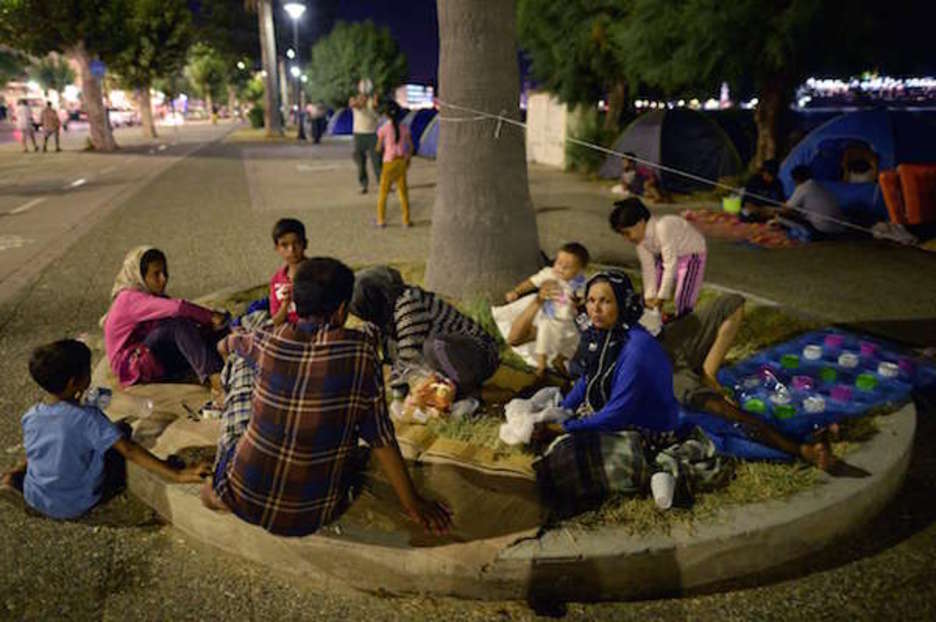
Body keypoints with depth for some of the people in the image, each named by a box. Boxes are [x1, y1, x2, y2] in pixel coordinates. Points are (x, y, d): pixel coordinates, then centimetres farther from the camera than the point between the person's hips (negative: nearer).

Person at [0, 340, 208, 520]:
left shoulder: (29, 417, -9)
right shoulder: (87, 417, -25)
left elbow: (35, 454, 7)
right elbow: (129, 450, -30)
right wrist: (177, 474, -33)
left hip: (35, 500, 5)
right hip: (78, 505, -5)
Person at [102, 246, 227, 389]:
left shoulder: (157, 297, 12)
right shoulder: (129, 299, -17)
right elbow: (177, 308, -32)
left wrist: (210, 320, -19)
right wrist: (211, 316, -26)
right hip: (132, 366, -9)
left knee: (209, 330, -10)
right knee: (179, 324, -31)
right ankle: (214, 376, -46)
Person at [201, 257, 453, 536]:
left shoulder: (271, 342, -13)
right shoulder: (361, 351, -19)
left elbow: (225, 345, 11)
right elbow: (380, 436, -14)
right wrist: (412, 503, -4)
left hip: (248, 499, 0)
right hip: (315, 514, 1)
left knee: (210, 492, 32)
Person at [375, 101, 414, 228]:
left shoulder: (383, 129, -10)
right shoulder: (405, 128, -1)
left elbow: (379, 148, -3)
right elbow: (410, 146, 4)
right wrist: (408, 159, 18)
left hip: (389, 162, -3)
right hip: (402, 162, 3)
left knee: (383, 192, 9)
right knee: (403, 191, 11)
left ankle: (381, 220, 10)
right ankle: (406, 220, 11)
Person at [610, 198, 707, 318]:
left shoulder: (663, 227, -36)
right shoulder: (640, 237, -12)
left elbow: (671, 264, -34)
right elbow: (648, 268, -9)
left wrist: (661, 297, -30)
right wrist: (649, 296, -15)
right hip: (665, 257, 8)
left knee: (682, 307, -16)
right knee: (647, 301, 4)